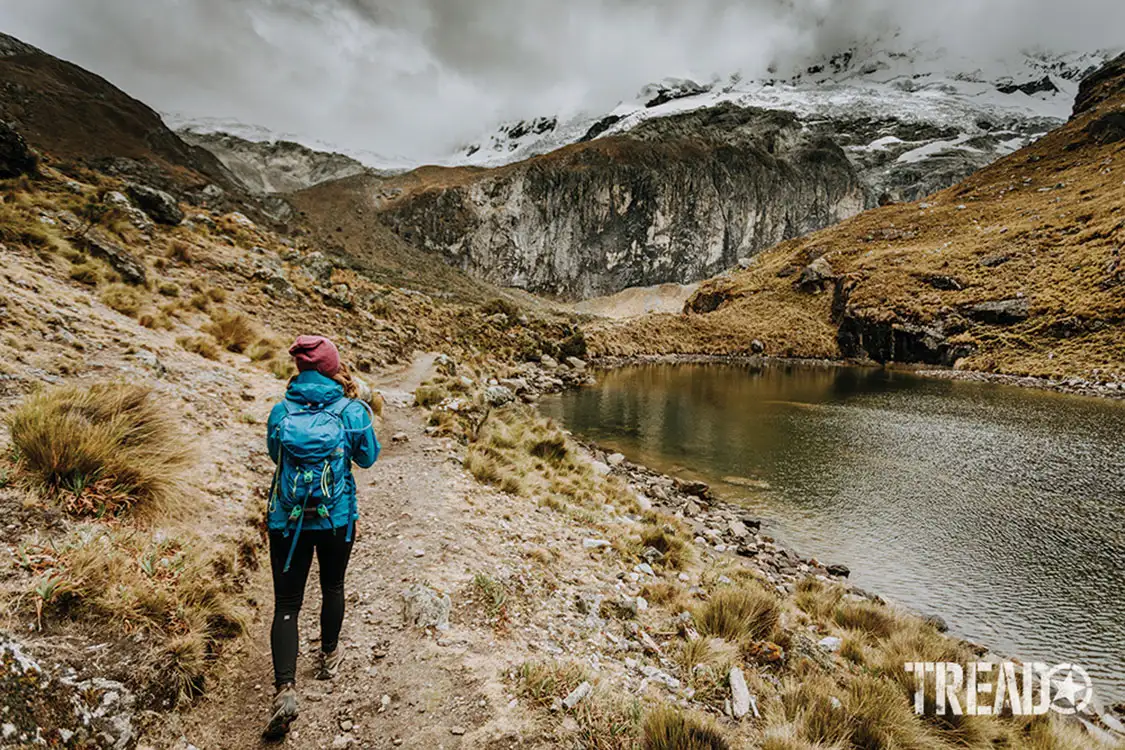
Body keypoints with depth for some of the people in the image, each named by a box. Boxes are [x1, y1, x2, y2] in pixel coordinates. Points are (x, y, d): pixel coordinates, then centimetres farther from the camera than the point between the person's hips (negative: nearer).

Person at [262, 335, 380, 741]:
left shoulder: (281, 411, -5)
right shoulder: (352, 411, -12)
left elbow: (274, 452, 12)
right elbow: (368, 457, 2)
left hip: (287, 520, 1)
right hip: (337, 519, 0)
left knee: (287, 603, 6)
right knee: (332, 587, 22)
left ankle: (285, 689, -6)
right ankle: (329, 655, 43)